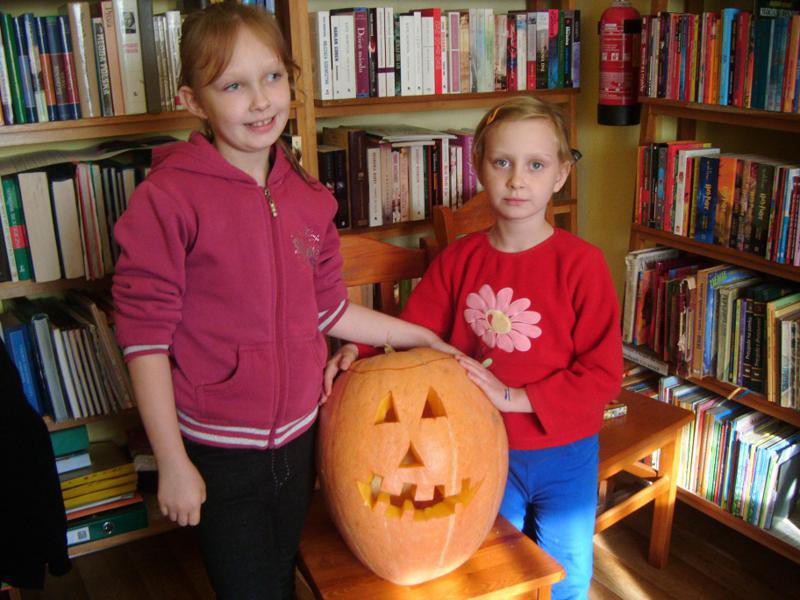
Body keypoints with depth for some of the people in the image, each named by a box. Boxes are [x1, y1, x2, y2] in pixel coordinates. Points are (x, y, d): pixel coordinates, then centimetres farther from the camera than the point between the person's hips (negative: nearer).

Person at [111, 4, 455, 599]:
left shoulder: (309, 199, 1)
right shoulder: (168, 198, -17)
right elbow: (144, 334, -15)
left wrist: (419, 336, 13)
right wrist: (172, 462, -13)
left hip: (298, 437, 5)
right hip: (219, 453, -5)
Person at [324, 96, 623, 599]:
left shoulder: (580, 263, -18)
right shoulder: (459, 259, -7)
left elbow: (603, 374, -18)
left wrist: (513, 397, -25)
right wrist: (359, 351, -20)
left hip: (564, 456, -2)